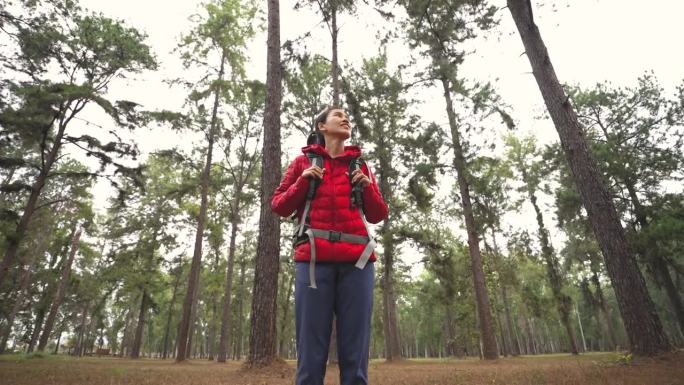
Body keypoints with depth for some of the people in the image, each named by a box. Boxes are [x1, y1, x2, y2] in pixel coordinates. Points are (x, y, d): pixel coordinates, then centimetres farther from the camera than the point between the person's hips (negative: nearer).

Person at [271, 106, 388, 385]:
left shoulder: (360, 165, 20)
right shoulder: (304, 161, 16)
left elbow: (378, 215, 19)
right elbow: (279, 206, 13)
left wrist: (367, 187, 2)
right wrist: (303, 181, -1)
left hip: (356, 260, 2)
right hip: (314, 259, -1)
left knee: (355, 353, 1)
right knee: (311, 353, -2)